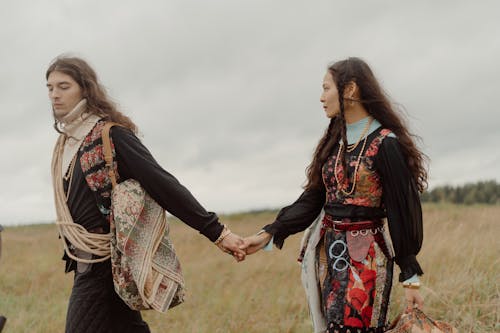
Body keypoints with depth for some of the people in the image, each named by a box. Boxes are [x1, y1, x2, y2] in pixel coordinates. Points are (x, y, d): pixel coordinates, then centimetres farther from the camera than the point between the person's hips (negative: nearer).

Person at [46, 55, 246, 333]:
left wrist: (217, 232, -22)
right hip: (85, 264, 8)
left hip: (103, 264, -8)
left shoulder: (111, 136, -13)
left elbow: (163, 185, -19)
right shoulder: (66, 143, 10)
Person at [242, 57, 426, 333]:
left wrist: (410, 278, -10)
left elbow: (402, 211, -9)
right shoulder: (335, 140, 12)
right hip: (328, 254, 7)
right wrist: (268, 234, 1)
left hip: (365, 257, -7)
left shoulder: (385, 144, -9)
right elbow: (312, 199, 11)